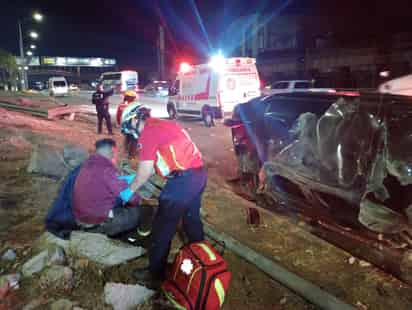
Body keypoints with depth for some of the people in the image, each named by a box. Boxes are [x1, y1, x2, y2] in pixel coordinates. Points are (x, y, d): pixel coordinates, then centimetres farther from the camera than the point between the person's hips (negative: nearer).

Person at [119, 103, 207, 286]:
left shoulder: (147, 132, -8)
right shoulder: (163, 125, 20)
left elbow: (145, 169, -8)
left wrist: (130, 189, 7)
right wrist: (134, 178, 30)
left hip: (183, 180, -9)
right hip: (199, 174, 9)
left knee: (163, 228, 4)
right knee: (192, 220, 24)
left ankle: (155, 274, 16)